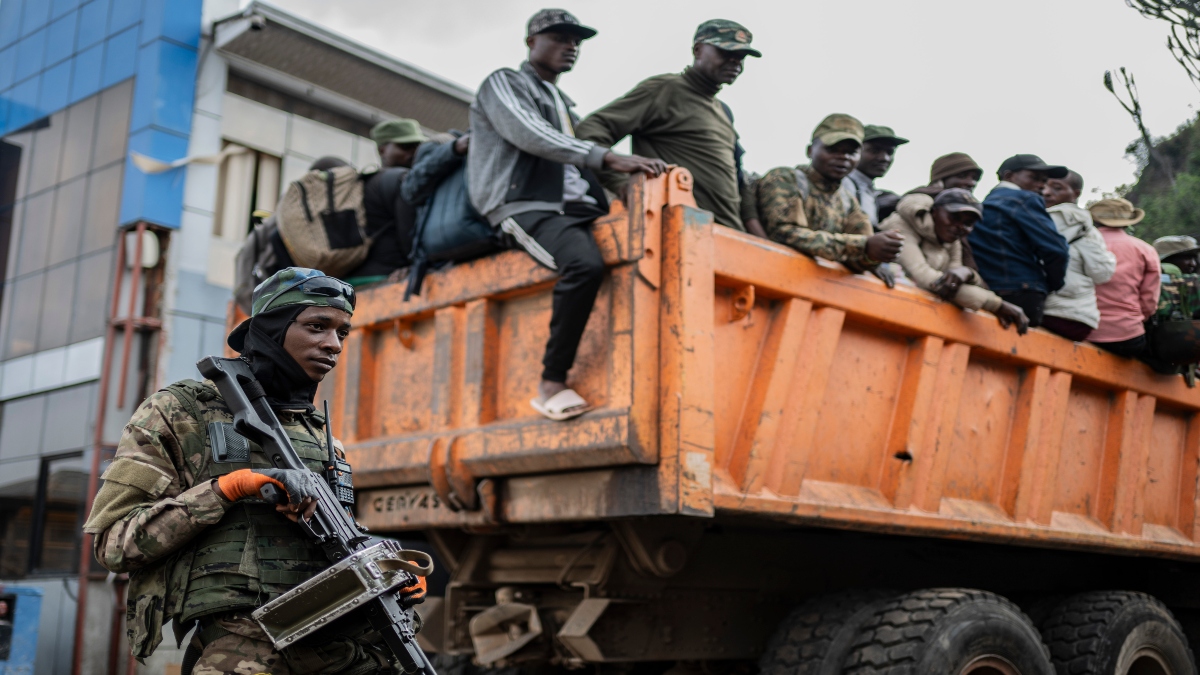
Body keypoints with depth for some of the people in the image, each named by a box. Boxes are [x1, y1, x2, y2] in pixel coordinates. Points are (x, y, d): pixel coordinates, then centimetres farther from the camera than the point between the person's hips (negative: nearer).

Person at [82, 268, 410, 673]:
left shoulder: (324, 439, 22)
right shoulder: (181, 412, 8)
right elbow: (115, 543, 1)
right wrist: (227, 488, -9)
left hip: (345, 639, 5)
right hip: (247, 637, -5)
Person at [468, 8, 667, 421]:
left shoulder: (564, 104, 33)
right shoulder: (504, 84, 9)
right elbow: (531, 136, -12)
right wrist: (608, 158, -23)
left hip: (577, 209, 8)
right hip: (527, 208, -7)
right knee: (585, 263, -37)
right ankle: (552, 384, -29)